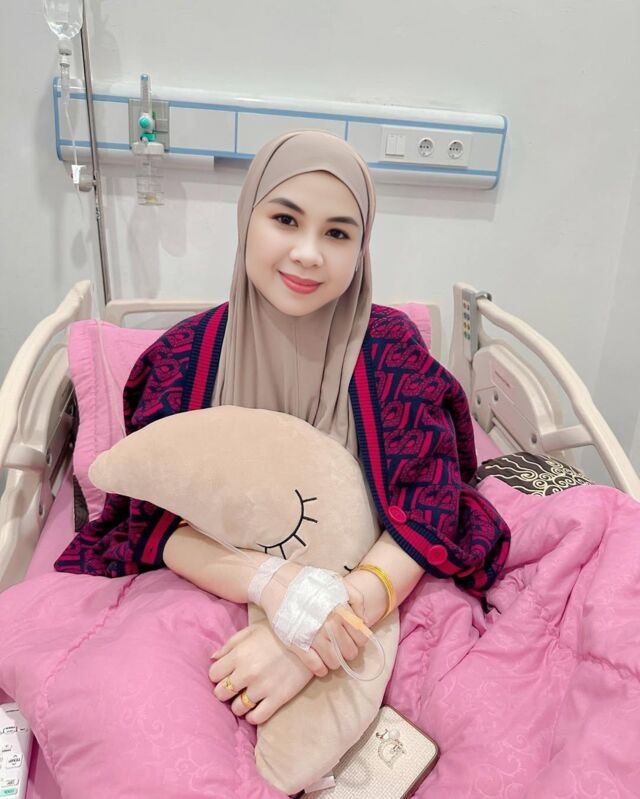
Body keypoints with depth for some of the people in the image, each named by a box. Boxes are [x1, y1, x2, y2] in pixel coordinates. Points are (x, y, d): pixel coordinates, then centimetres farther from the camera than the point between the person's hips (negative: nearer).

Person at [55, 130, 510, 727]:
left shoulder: (391, 346, -10)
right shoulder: (185, 355, -8)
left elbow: (425, 510, -15)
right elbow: (158, 520, -12)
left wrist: (339, 610, -33)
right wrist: (273, 582, -32)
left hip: (371, 588, 1)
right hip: (218, 589, 1)